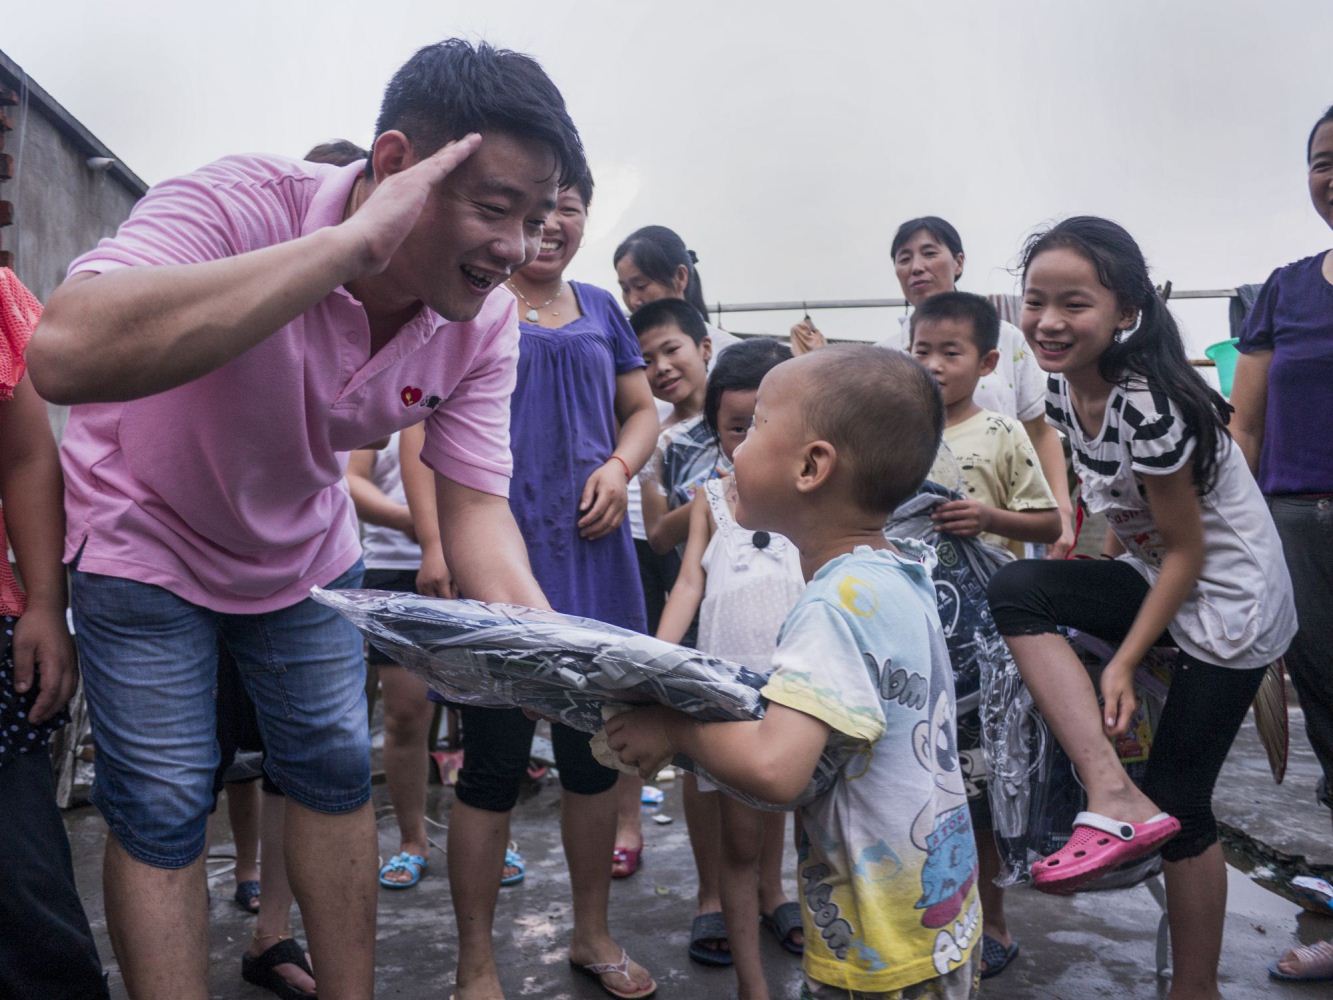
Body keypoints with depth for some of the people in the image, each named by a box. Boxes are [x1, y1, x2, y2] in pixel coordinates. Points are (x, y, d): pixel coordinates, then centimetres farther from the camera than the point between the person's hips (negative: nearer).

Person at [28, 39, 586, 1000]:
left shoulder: (487, 325, -20)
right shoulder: (241, 202, -35)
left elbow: (476, 506, -17)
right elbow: (67, 354, -53)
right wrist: (352, 241, -51)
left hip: (305, 548, 5)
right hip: (150, 536, -4)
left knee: (337, 772, 9)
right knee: (161, 808, -3)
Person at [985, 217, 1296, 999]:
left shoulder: (1149, 407, -27)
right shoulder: (1064, 391, -4)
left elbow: (1187, 551, -19)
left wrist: (1123, 662, -19)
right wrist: (1105, 585, 9)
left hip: (1229, 600, -7)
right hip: (1158, 578, 7)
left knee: (1178, 801, -1)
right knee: (1015, 591, -18)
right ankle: (1115, 797, -17)